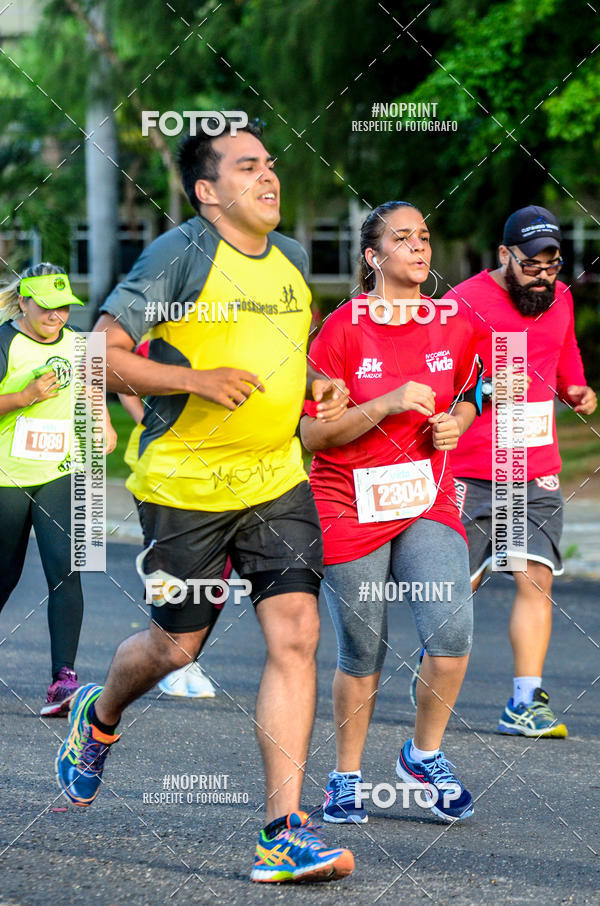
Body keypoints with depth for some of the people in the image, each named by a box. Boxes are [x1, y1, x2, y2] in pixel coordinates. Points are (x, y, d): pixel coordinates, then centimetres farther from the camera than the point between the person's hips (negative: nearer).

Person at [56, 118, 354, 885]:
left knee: (295, 632, -11)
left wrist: (319, 382, 8)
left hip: (277, 479, 5)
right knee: (176, 645, 9)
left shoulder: (291, 258, 11)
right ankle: (98, 717, 45)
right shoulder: (181, 253, -11)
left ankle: (285, 833, -11)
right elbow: (102, 354, -13)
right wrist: (197, 380, -23)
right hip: (184, 483, -5)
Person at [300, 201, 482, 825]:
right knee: (362, 655, 4)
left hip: (428, 504, 3)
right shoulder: (343, 328, -9)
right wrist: (387, 405, -20)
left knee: (452, 631, -16)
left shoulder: (452, 325, 3)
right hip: (351, 509, -3)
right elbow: (313, 432, -9)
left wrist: (455, 423, 0)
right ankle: (346, 778, 23)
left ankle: (424, 755, 7)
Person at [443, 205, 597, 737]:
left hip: (538, 473, 4)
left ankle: (526, 703, -7)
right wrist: (485, 389, -22)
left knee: (537, 578, -8)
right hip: (470, 474, -4)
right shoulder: (464, 303, -9)